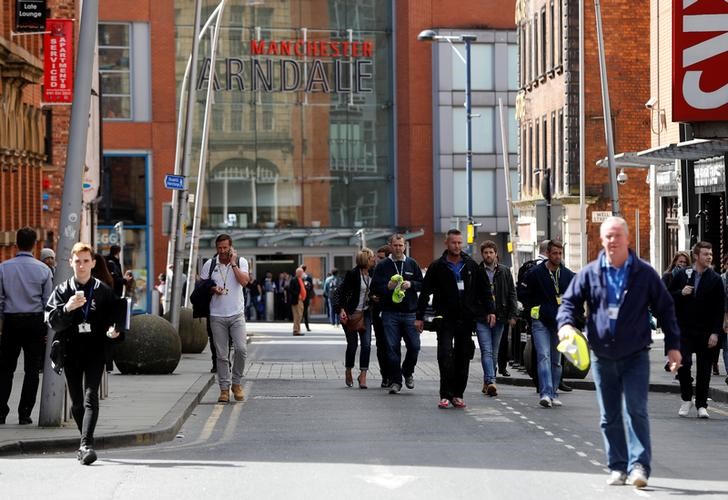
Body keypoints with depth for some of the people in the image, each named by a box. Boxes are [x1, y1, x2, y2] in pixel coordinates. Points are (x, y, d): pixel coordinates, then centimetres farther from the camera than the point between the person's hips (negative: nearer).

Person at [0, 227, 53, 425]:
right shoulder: (43, 269, -4)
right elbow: (48, 301, -1)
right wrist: (48, 328, 7)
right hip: (35, 322, 0)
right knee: (32, 369, 5)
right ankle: (24, 414, 2)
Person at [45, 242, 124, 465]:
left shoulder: (104, 291, 5)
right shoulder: (62, 291, 5)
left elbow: (113, 318, 11)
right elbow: (52, 321, -4)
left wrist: (113, 331, -11)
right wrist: (67, 308, -22)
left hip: (95, 352, -2)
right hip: (71, 352, 2)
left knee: (90, 397, -16)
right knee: (76, 402, 9)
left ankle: (86, 445, -25)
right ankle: (86, 443, 26)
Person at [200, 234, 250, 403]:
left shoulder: (241, 262, 3)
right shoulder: (209, 265, 6)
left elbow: (244, 281, -13)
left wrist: (233, 263, -10)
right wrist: (212, 289, -9)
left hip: (236, 314, -1)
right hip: (217, 316, 1)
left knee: (241, 349, -13)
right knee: (221, 355, 1)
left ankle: (237, 383, 6)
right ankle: (224, 388, 7)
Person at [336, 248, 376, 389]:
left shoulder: (372, 273, 5)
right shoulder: (352, 274, -10)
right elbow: (342, 292, -11)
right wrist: (341, 309, -21)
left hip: (366, 313, 4)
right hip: (351, 314, -4)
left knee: (366, 345, -8)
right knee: (352, 344, 2)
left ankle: (363, 376, -4)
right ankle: (348, 372, 24)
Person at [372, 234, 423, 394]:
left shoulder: (412, 264, 10)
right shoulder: (382, 266, 5)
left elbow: (422, 284, 11)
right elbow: (374, 288, 3)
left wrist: (411, 284, -8)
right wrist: (388, 287, -15)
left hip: (410, 313, 1)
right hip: (390, 313, -1)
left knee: (414, 346, -2)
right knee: (392, 348, -3)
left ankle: (408, 372, 24)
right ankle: (395, 381, 4)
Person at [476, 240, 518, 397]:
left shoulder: (504, 272, 8)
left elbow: (511, 294, 9)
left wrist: (512, 315, 1)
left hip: (499, 317, 3)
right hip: (481, 318, -3)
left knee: (494, 352, 9)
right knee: (486, 351, -12)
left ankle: (487, 382, 19)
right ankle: (490, 382, -21)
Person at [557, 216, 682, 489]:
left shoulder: (644, 273, 0)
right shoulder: (589, 274, 3)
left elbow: (665, 309, 6)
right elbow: (570, 302, 8)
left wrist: (673, 345, 3)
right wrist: (566, 323, -14)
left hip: (635, 356, -3)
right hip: (602, 357, 3)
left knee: (636, 411, -12)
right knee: (609, 417, 8)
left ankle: (639, 466, -14)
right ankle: (617, 467, 15)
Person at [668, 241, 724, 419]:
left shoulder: (715, 279, 1)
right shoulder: (682, 275, 4)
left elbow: (720, 309, -1)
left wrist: (715, 333, -9)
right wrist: (681, 293, -11)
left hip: (706, 332, 0)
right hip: (684, 329, 0)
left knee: (704, 369, 4)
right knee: (683, 363, -12)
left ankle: (701, 405, 14)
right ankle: (686, 399, 9)